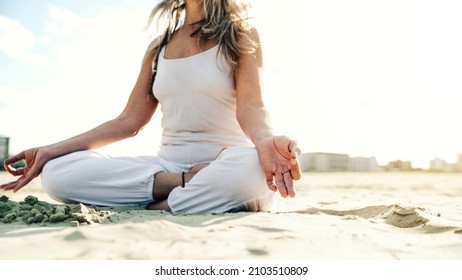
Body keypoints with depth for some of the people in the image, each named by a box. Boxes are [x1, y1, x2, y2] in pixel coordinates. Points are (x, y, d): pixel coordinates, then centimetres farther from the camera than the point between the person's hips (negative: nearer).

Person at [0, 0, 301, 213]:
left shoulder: (241, 35, 3)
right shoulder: (158, 48, 15)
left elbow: (250, 107, -12)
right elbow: (129, 121, 11)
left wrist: (265, 141, -37)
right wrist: (52, 149, 4)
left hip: (227, 163, -3)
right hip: (168, 162, 4)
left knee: (252, 169, -41)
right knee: (58, 173, -18)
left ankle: (148, 207, -18)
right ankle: (203, 189, -18)